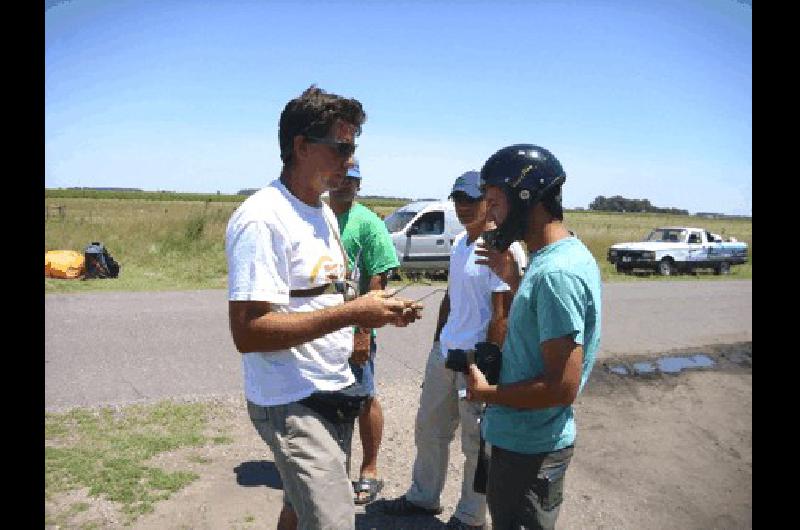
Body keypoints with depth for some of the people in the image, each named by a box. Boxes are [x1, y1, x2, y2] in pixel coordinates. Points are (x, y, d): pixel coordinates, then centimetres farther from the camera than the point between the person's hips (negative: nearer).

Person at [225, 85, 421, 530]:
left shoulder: (325, 213, 11)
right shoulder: (263, 219, -19)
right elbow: (247, 332, -25)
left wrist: (379, 313, 1)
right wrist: (351, 313, -26)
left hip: (334, 393, 9)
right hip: (293, 404, -9)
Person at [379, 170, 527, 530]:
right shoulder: (459, 243, 10)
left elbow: (502, 315, -19)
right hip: (444, 353, 9)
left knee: (476, 443, 8)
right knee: (428, 428, 20)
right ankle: (423, 497, 40)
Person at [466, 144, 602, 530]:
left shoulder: (556, 272, -28)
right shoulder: (567, 253, 4)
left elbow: (563, 387, -28)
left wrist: (484, 392, -16)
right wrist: (511, 277, 9)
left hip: (529, 449, -9)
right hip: (523, 437, 9)